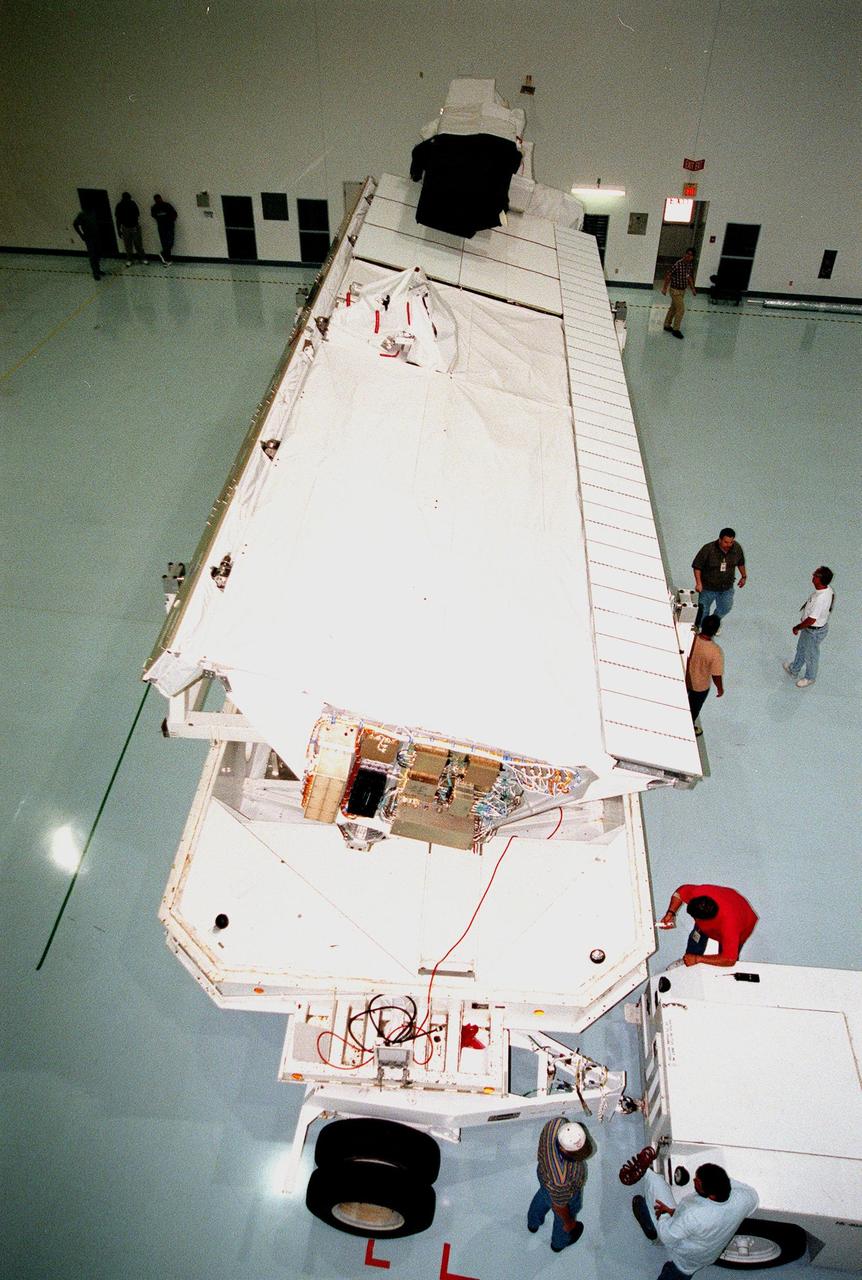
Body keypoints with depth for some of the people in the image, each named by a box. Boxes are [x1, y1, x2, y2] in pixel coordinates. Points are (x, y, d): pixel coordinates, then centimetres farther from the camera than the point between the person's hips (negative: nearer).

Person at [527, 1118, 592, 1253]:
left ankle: (533, 1222, 69)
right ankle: (560, 1242, 64)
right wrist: (568, 1222, -5)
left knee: (543, 1195, 38)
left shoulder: (557, 1123, -37)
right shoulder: (560, 1179, -48)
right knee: (564, 1218, 30)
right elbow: (559, 1205, -27)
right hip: (566, 1193, -5)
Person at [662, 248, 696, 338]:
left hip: (682, 290, 7)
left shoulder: (690, 264, 0)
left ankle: (667, 325, 33)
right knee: (681, 310, -5)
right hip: (675, 290, -7)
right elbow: (668, 275, -15)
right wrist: (664, 288, -12)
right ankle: (675, 330, 7)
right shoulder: (678, 264, -23)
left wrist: (692, 288, 16)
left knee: (673, 308, 19)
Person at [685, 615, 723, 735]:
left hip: (682, 679, 3)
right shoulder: (715, 651, -36)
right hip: (700, 686, -3)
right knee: (694, 707, 26)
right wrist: (720, 689, -4)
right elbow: (716, 675, -24)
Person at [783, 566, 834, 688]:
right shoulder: (827, 589, -12)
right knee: (801, 649, 30)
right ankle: (794, 669, 54)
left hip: (814, 632, -9)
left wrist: (797, 628, -18)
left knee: (811, 655, 18)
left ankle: (809, 678, 44)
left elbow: (811, 620, -33)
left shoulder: (821, 598, -40)